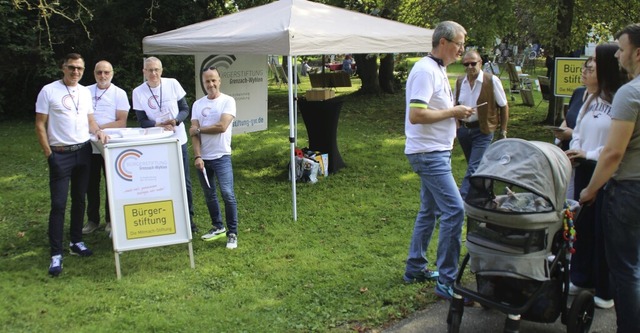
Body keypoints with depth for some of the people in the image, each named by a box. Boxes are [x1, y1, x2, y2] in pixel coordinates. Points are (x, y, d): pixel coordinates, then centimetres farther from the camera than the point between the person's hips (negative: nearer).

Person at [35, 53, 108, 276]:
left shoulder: (85, 92, 9)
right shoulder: (49, 91, -6)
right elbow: (40, 125, -5)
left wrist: (97, 131, -7)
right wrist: (48, 154, -11)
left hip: (83, 151, 5)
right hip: (60, 154, -5)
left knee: (79, 200, 13)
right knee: (58, 204, -5)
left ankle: (76, 242, 26)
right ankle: (56, 254, 0)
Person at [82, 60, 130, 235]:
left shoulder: (119, 93, -3)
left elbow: (122, 122, -9)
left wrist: (99, 127, -17)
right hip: (90, 146, 3)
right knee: (91, 184, 9)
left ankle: (111, 220, 20)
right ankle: (92, 219, 22)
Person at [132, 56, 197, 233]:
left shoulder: (173, 84, -6)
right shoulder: (138, 92, -6)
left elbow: (185, 109, -1)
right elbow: (142, 121, -5)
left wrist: (175, 121, -20)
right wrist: (160, 125, -23)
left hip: (178, 140, 1)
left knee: (184, 182, 8)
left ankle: (189, 218, 22)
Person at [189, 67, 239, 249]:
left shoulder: (228, 101, -5)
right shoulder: (198, 104, 7)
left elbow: (222, 127, -17)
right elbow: (194, 133, 1)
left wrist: (198, 129, -5)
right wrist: (197, 156, -11)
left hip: (221, 156, -5)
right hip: (203, 158, 5)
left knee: (227, 194, -12)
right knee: (209, 195, 14)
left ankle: (232, 233, -1)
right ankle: (218, 227, 31)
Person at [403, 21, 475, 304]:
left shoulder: (438, 69, 14)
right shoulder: (426, 70, -17)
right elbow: (416, 115, -26)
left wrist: (454, 114, 5)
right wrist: (453, 112, -16)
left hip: (435, 152, 11)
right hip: (428, 153, -11)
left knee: (429, 211, 17)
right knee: (454, 210, -12)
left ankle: (415, 268, 28)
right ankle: (446, 281, -4)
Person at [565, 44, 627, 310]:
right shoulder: (590, 100, 8)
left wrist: (588, 155, -16)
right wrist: (574, 151, 0)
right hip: (584, 171, 7)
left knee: (604, 231, 3)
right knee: (583, 225, 16)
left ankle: (606, 291, 19)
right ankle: (580, 278, 32)